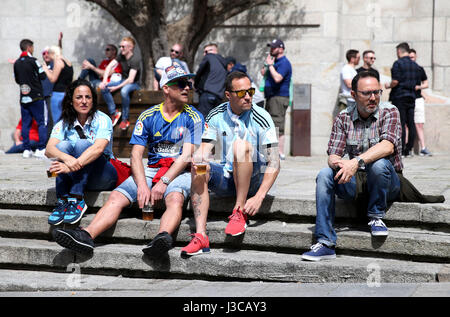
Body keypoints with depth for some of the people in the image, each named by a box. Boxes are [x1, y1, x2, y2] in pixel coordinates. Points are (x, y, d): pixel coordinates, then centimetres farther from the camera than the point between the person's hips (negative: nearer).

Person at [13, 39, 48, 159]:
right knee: (41, 122, -1)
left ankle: (26, 149, 5)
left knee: (25, 124, 7)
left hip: (23, 98, 5)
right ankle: (41, 149, -7)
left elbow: (17, 80, 14)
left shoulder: (16, 63, 8)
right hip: (36, 97, -5)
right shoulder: (33, 61, -9)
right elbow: (42, 76, -7)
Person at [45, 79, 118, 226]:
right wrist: (67, 158, -40)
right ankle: (62, 202, -28)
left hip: (102, 175, -3)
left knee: (82, 144, -27)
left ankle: (77, 200, -33)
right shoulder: (63, 124, 1)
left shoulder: (102, 120, -9)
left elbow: (98, 148, -27)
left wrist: (73, 165, -41)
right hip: (75, 177, 3)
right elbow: (49, 149, -17)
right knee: (63, 146, -23)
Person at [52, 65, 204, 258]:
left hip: (179, 172, -3)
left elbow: (186, 156, -7)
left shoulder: (193, 117, 2)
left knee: (175, 198, -37)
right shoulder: (148, 116, 9)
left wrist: (163, 183, -20)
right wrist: (142, 185, -15)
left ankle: (163, 237, -64)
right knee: (117, 196, -21)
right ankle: (86, 236, -39)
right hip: (151, 170, 3)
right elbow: (136, 154, 2)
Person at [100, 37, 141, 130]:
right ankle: (114, 113, -11)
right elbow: (109, 66, -2)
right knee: (104, 87, -15)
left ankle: (125, 119, -28)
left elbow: (130, 80, -26)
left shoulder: (135, 59, -20)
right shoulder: (121, 56, 3)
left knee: (124, 90, -41)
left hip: (134, 84, -7)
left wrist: (117, 87, -26)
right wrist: (104, 80, -17)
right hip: (123, 81, 7)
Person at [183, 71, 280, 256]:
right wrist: (199, 161, -27)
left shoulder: (261, 118, -10)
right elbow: (204, 151, -1)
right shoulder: (216, 116, 3)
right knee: (198, 169, -24)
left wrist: (259, 197, -27)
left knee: (241, 144, -29)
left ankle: (240, 212, -24)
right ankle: (200, 235, -32)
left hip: (253, 180, -4)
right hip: (226, 180, 4)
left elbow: (274, 164, -15)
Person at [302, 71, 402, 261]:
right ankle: (325, 243, -24)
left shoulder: (389, 112, -6)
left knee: (378, 164, -34)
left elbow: (388, 146, -24)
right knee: (325, 175, -22)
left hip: (387, 183, -3)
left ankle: (376, 217, -9)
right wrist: (338, 163, -30)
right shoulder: (343, 118, 4)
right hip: (355, 182, 3)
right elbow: (333, 155, -4)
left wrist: (357, 162, -37)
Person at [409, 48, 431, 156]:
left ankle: (423, 148, -3)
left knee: (419, 125, -2)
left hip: (418, 99, 1)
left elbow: (426, 84, 13)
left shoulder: (420, 69, 10)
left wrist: (418, 87, -6)